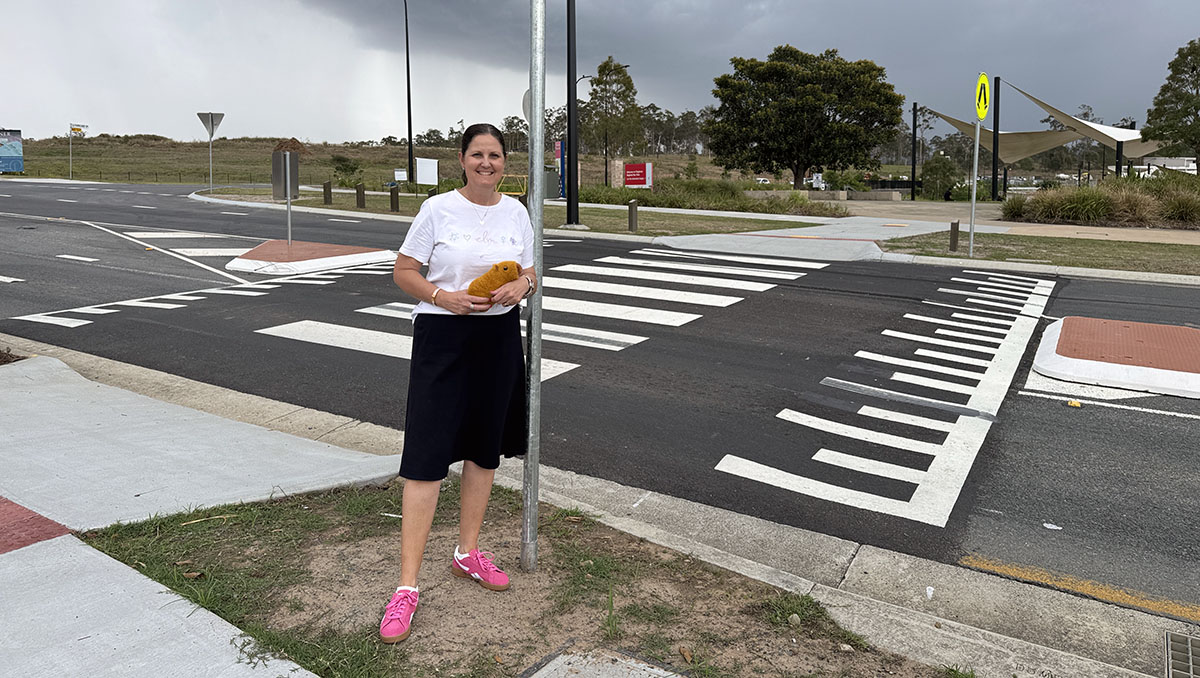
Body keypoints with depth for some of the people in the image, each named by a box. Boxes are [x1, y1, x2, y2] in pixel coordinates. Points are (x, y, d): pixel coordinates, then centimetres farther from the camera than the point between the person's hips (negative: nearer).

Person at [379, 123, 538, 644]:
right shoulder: (437, 209, -5)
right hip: (443, 335, -5)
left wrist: (521, 286, -10)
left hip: (499, 337, 5)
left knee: (485, 447, 14)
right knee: (427, 455, -8)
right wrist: (445, 297, -19)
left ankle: (467, 552, 32)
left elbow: (529, 273, 14)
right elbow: (403, 272, -2)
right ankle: (407, 586, -1)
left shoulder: (516, 212, 7)